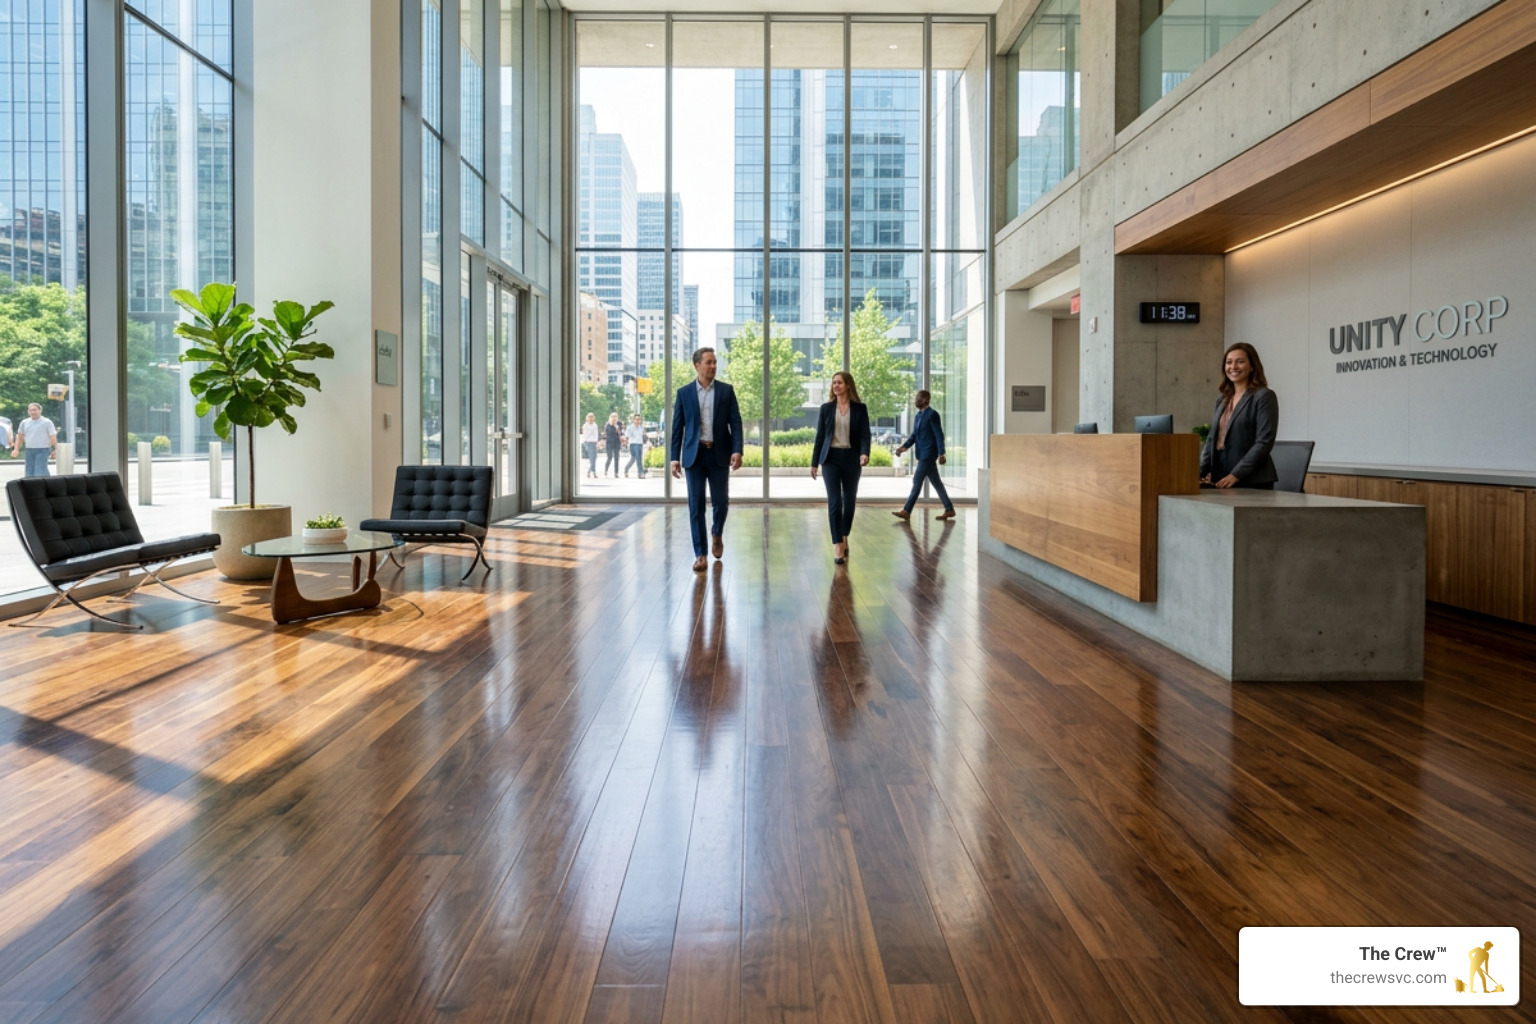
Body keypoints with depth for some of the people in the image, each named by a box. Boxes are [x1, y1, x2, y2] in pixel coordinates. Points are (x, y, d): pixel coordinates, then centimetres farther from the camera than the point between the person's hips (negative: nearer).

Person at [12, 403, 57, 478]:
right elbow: (20, 437, 20)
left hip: (42, 450, -6)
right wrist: (16, 449, 13)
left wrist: (54, 450, -16)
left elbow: (52, 436, -8)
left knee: (40, 473, -14)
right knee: (29, 473, 7)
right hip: (29, 450, 6)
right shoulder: (24, 422, 11)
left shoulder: (47, 422, -4)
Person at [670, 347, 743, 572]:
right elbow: (677, 427, 5)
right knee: (696, 505, -2)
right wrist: (675, 457, -1)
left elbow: (735, 422, 0)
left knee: (721, 501, 5)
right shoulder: (684, 392, 4)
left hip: (719, 454, 0)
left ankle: (717, 535, 36)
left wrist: (737, 450, -13)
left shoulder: (726, 390, 4)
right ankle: (700, 554, 4)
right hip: (694, 455, 0)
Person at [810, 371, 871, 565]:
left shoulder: (860, 408, 2)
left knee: (849, 501, 10)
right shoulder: (826, 408, 5)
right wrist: (814, 462, 5)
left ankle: (844, 538, 31)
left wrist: (864, 453, -23)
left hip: (851, 459, 1)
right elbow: (820, 436, 7)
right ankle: (837, 546, -10)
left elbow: (865, 435, -4)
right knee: (834, 502, -10)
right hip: (831, 458, 0)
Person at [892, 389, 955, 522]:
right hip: (923, 454, 9)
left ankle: (906, 510, -5)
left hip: (928, 454, -9)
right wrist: (903, 446, 2)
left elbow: (939, 435, -14)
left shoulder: (932, 414, -11)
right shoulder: (919, 415, 14)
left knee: (917, 480, -7)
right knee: (936, 482, 11)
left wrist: (941, 453, -20)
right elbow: (914, 435, 16)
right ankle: (949, 509, 16)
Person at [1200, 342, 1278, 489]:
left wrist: (1236, 475, -18)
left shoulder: (1264, 397, -3)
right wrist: (1200, 473, 2)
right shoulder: (1222, 401, 16)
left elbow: (1264, 442, -11)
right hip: (1220, 481, 6)